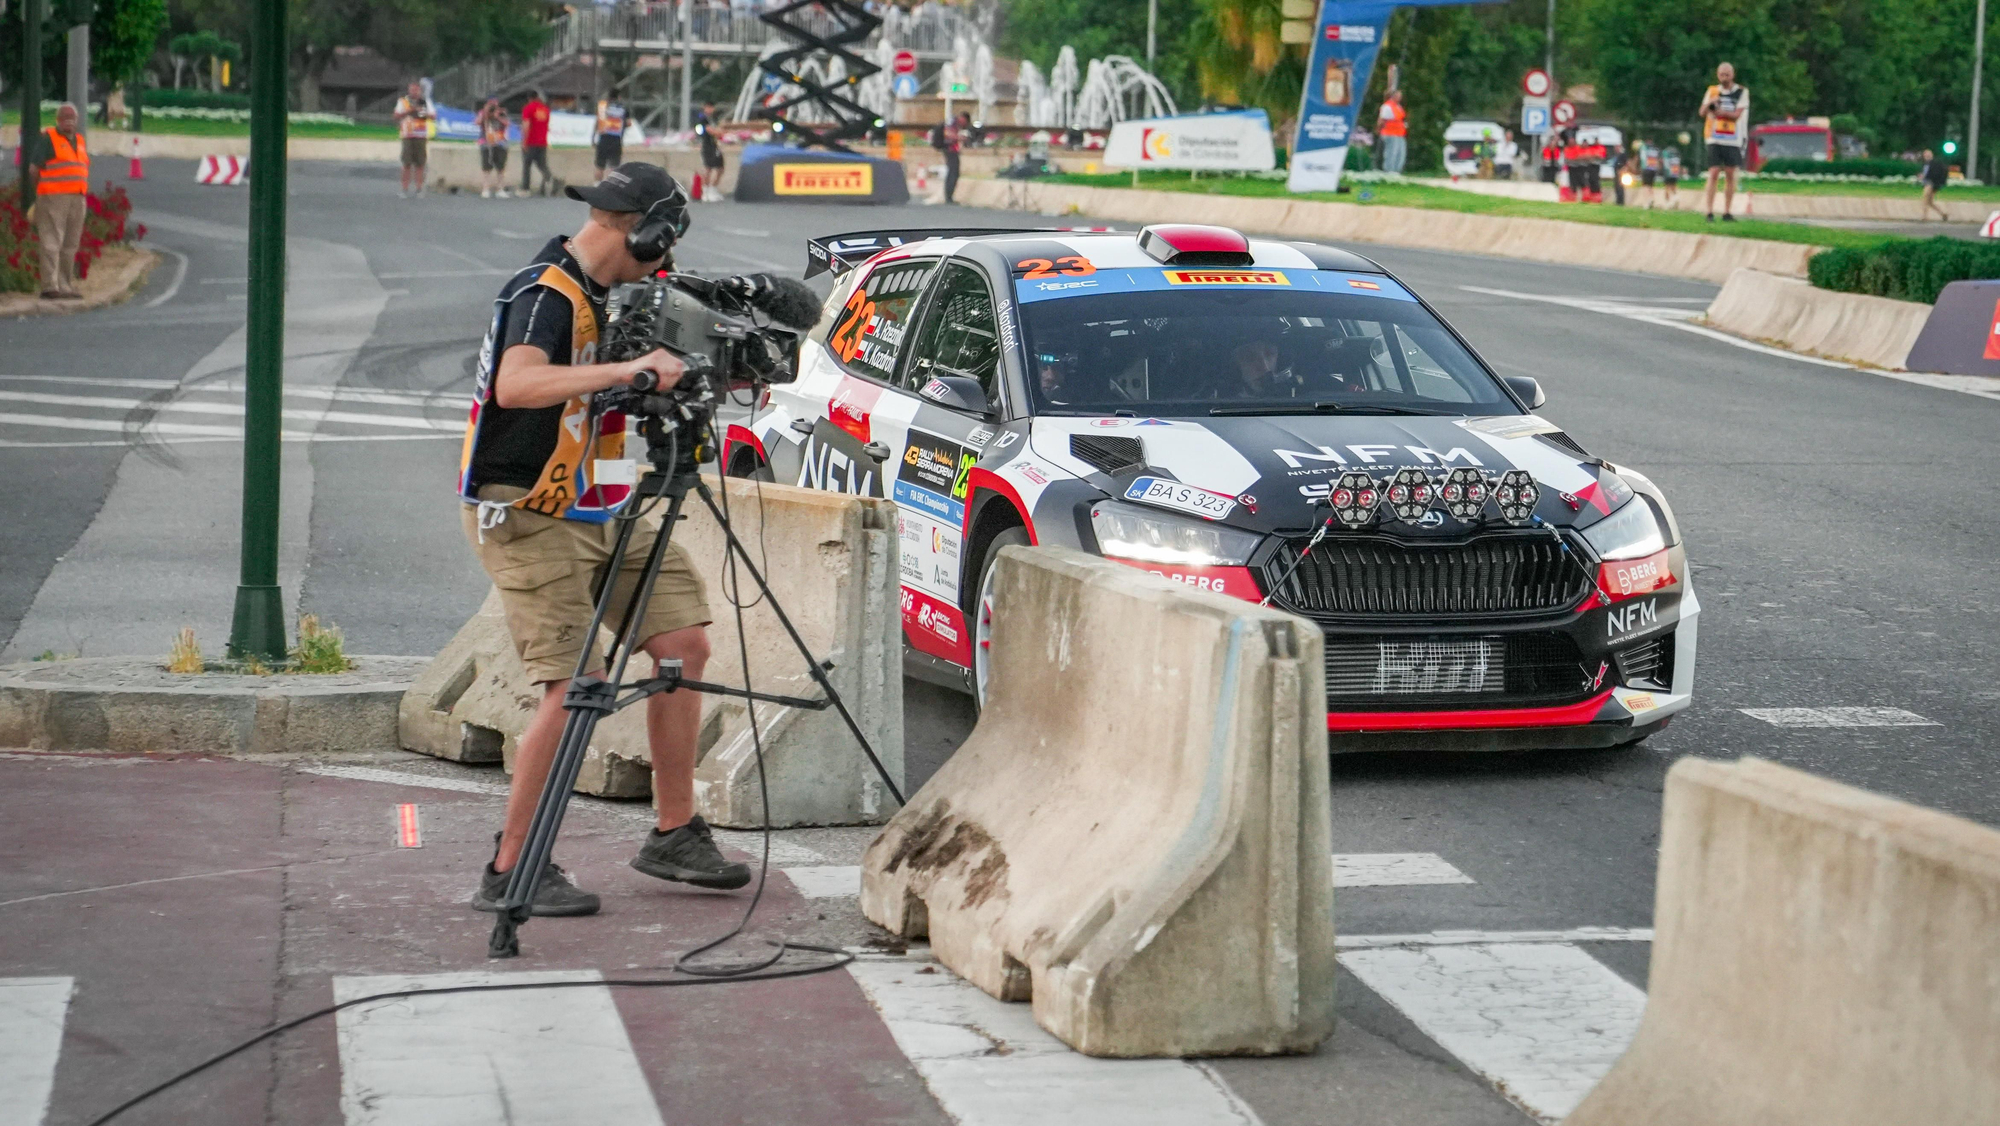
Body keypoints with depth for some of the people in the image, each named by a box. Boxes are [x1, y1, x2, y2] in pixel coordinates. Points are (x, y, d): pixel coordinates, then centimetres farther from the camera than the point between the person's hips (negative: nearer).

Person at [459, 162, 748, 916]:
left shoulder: (602, 294, 10)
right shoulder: (545, 295, -19)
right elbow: (516, 385, -38)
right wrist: (623, 370, -43)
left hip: (596, 510, 9)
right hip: (528, 516, -9)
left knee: (683, 641, 4)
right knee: (574, 685, -15)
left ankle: (674, 835, 12)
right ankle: (510, 871, -6)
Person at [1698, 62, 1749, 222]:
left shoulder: (1742, 92, 3)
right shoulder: (1712, 91, 9)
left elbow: (1736, 115, -7)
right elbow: (1701, 113, 1)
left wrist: (1720, 112, -15)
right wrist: (1709, 103, -19)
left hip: (1733, 140, 0)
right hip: (1714, 139, 0)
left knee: (1730, 175, 1)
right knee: (1713, 174, -7)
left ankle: (1726, 213, 7)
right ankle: (1709, 212, -9)